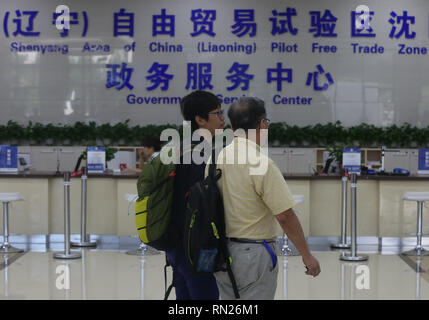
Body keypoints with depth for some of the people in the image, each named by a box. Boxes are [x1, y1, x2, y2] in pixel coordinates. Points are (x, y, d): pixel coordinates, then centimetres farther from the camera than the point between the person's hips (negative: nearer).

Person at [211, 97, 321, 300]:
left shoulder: (216, 159, 2)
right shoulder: (261, 164, -19)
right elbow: (285, 215, -18)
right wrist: (307, 255, -8)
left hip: (221, 252, 7)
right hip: (254, 253, -7)